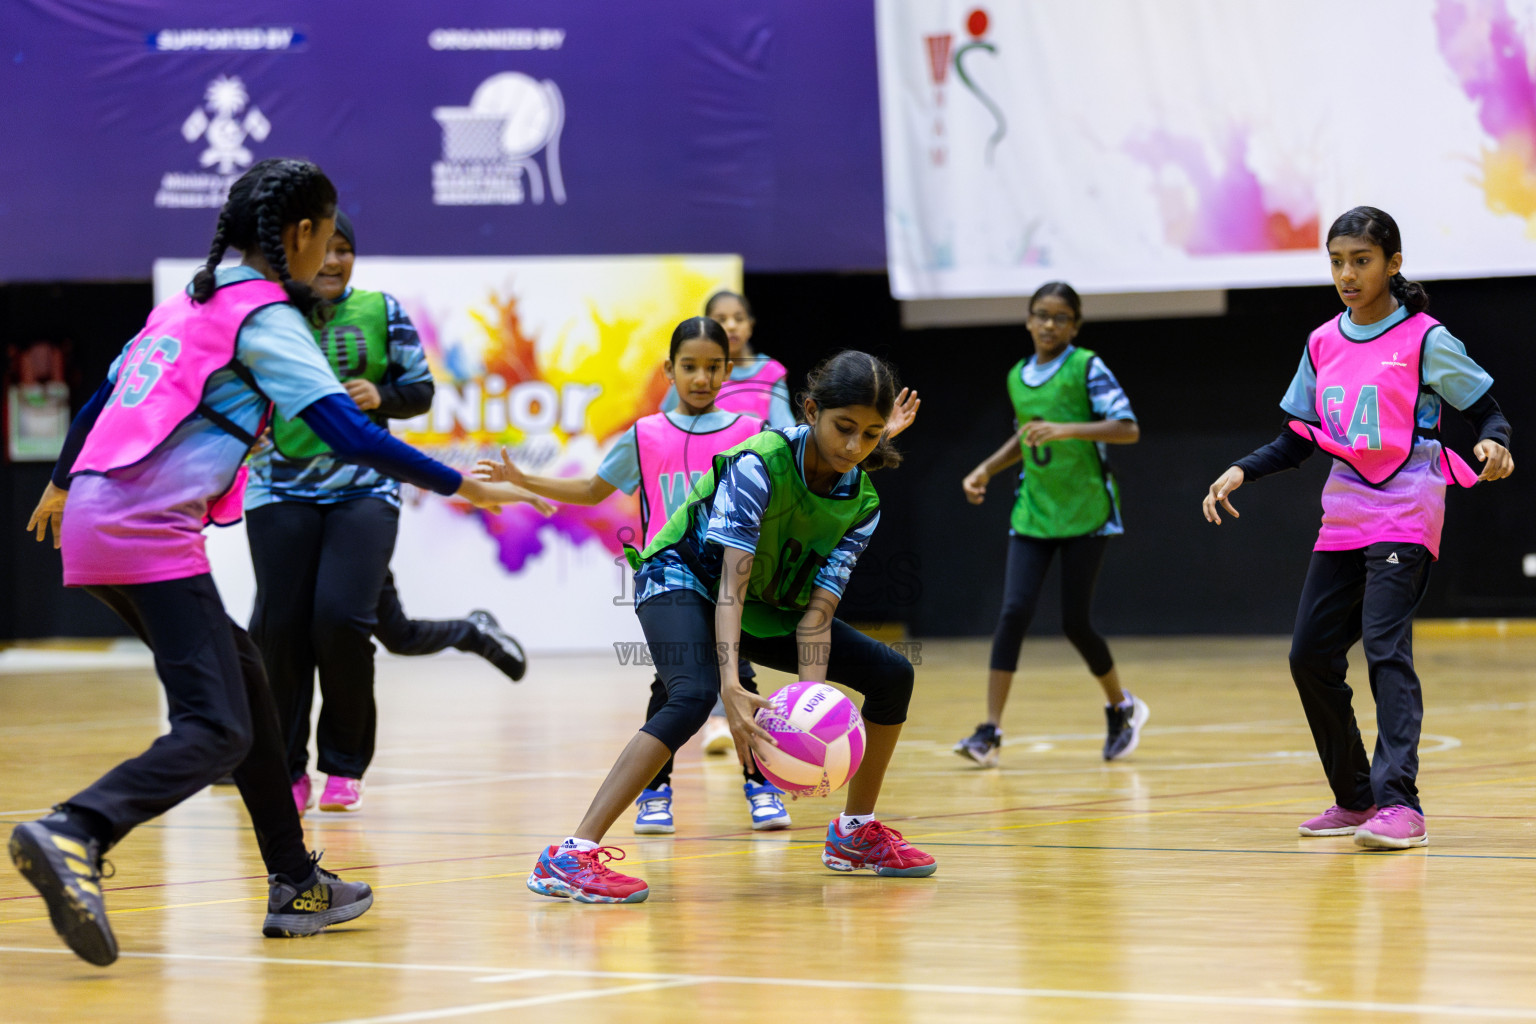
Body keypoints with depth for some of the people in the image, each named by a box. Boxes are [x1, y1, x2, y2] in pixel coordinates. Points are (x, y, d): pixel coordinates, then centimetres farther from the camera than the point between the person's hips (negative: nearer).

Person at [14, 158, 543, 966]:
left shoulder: (190, 301, 20)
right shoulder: (266, 317, -5)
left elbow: (101, 398, 30)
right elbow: (349, 435, -13)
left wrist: (62, 484, 46)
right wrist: (458, 486, -6)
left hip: (93, 517, 9)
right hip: (149, 536, -9)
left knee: (241, 676, 19)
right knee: (216, 732, -14)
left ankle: (295, 885, 22)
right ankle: (73, 835, -36)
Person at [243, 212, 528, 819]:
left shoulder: (380, 312, 4)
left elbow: (421, 388, 9)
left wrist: (381, 395, -10)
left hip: (363, 490, -1)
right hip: (282, 491, 1)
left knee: (341, 616, -15)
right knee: (280, 627, -5)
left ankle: (344, 765, 5)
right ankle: (287, 772, 12)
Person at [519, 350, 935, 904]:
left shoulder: (862, 503, -12)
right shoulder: (758, 464, -29)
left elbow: (817, 609, -16)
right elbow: (730, 583, -36)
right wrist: (731, 688, -48)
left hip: (768, 605, 7)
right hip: (681, 577, -7)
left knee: (891, 674, 1)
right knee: (694, 697, -35)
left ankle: (855, 834, 20)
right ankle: (571, 857, -42)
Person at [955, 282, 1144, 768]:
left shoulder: (1087, 369, -8)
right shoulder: (1018, 377, 9)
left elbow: (1128, 429, -17)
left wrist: (1066, 428, -27)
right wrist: (987, 469, 14)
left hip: (1085, 512, -4)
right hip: (1033, 513, 4)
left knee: (1076, 621, -1)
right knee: (1014, 611, -10)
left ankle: (1121, 708, 25)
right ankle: (990, 731, -12)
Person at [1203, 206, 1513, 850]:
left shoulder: (1424, 340, -6)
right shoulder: (1323, 345, 10)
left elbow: (1487, 410, -2)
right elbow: (1298, 439, 15)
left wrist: (1494, 443, -24)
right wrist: (1242, 472, 1)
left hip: (1405, 514, -7)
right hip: (1343, 515, 7)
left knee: (1385, 646, -21)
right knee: (1310, 655, 4)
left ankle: (1400, 804, -25)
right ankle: (1355, 798, 19)